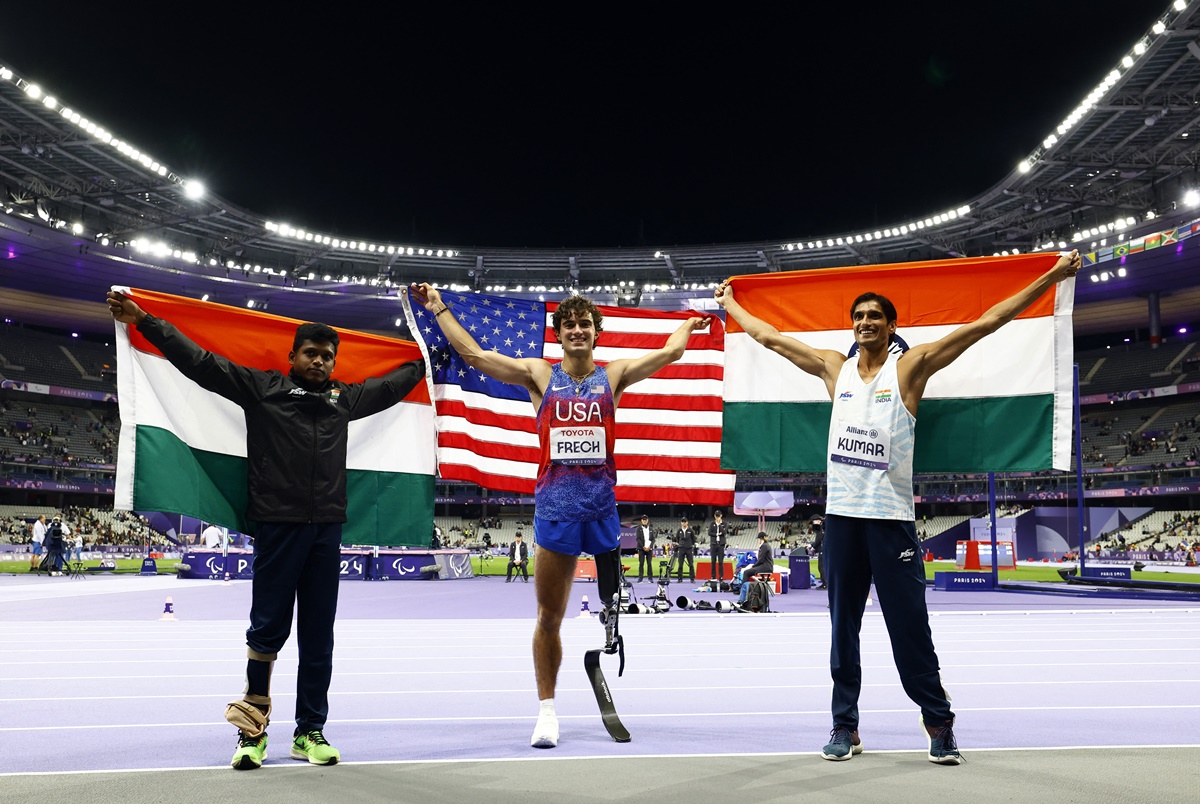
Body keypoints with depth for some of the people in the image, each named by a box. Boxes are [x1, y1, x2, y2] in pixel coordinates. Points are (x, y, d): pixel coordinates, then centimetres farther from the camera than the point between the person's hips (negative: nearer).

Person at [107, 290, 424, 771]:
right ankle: (252, 731, 15)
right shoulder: (261, 388, 6)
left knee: (318, 636, 7)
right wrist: (143, 321, 2)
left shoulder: (344, 398, 17)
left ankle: (309, 732, 17)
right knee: (268, 629, 0)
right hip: (278, 527, -3)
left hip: (326, 530, 4)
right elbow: (199, 361, 4)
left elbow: (391, 385, 33)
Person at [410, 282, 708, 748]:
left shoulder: (613, 375, 9)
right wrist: (439, 309, 8)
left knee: (614, 601, 2)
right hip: (555, 507, 0)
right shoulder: (539, 375, 7)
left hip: (602, 506, 1)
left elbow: (670, 352, 11)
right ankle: (547, 710, 18)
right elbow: (473, 353, 5)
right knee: (549, 616, 6)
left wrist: (691, 321, 25)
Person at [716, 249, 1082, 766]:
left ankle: (939, 723, 13)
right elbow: (768, 337, 19)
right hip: (842, 515, 4)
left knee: (909, 626, -1)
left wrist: (1053, 275, -4)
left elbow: (985, 323, -2)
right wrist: (728, 302, 27)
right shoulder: (834, 368, 11)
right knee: (842, 627, 9)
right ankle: (845, 725, 18)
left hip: (891, 516, -3)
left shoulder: (911, 367, 1)